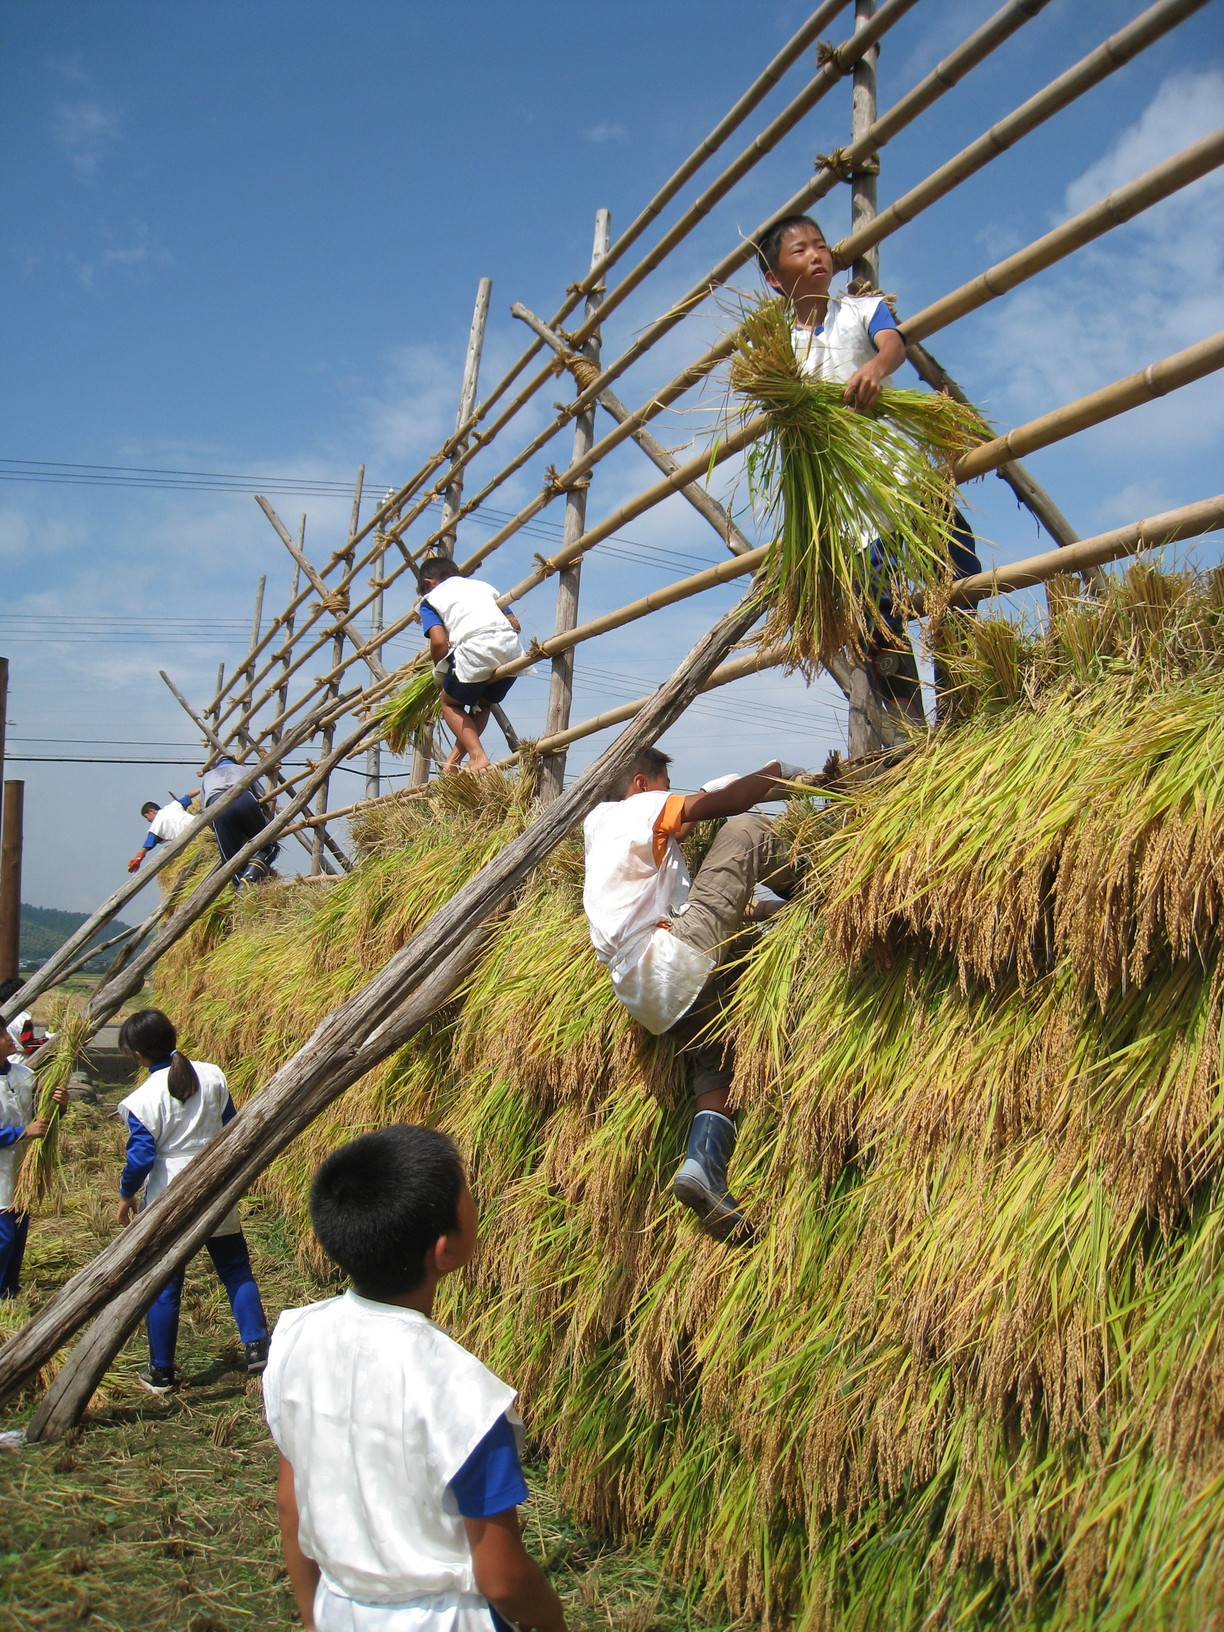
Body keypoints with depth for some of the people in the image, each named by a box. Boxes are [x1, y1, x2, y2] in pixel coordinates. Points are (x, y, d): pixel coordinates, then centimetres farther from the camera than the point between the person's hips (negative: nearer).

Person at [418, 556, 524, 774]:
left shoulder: (432, 598, 17)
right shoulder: (482, 585, 32)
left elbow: (439, 641, 2)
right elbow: (514, 623, 25)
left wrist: (441, 672, 17)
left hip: (474, 648, -5)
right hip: (512, 647, 5)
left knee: (450, 703, 19)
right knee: (482, 704, 28)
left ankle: (478, 756, 1)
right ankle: (456, 757, 17)